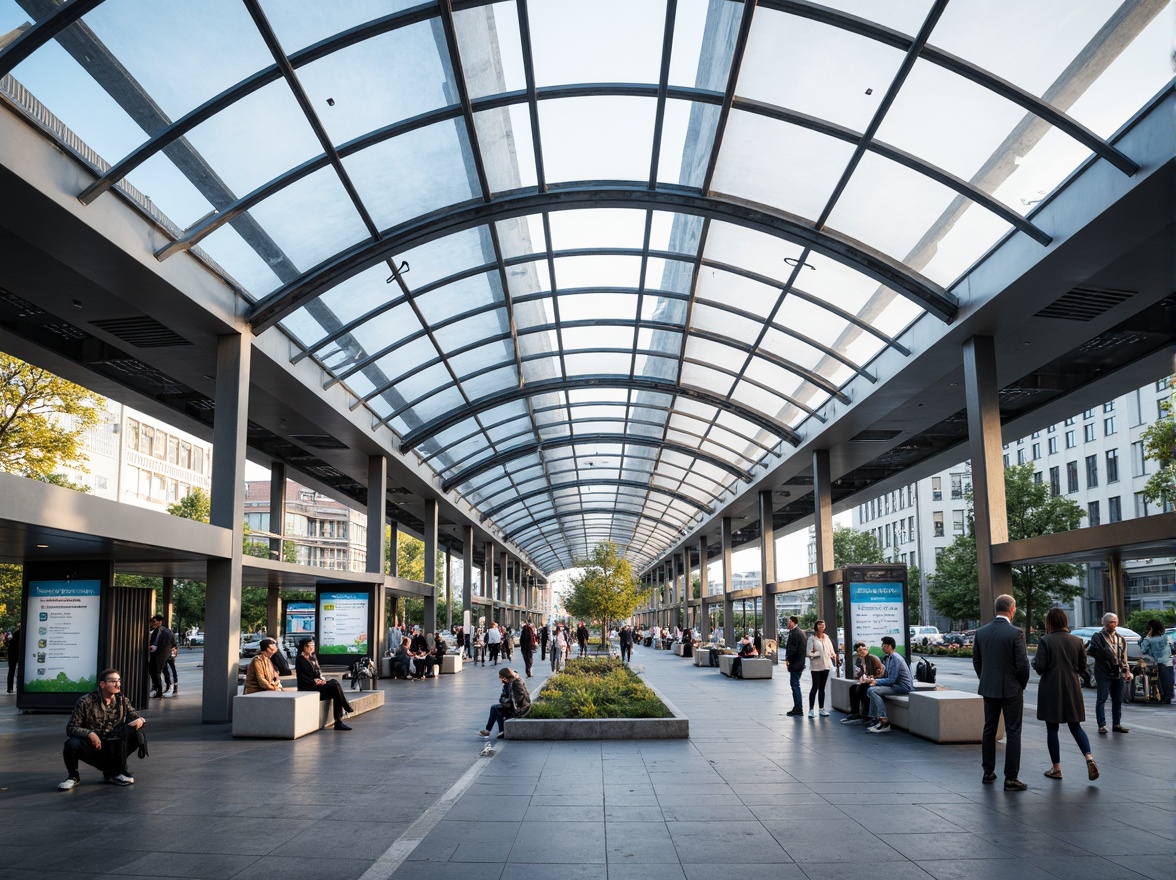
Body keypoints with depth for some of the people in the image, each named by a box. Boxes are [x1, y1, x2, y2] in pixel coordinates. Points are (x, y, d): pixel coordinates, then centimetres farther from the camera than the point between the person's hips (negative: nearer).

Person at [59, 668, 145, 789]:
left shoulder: (122, 701, 3)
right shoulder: (86, 702, -9)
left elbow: (135, 716, 6)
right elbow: (71, 728, -10)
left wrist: (140, 720, -20)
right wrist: (90, 734, -29)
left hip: (114, 748, 3)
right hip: (92, 747, -3)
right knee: (72, 744, -33)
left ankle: (114, 772, -3)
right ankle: (73, 776, 0)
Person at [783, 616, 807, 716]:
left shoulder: (793, 633, -17)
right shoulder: (801, 632, 15)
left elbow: (791, 648, -22)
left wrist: (787, 659, -10)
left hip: (795, 663, -10)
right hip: (800, 663, 10)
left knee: (795, 685, -5)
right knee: (795, 685, 16)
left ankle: (798, 709, -3)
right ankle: (797, 708, 21)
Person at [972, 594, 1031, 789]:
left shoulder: (981, 632, 1)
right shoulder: (1015, 633, -15)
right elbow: (1022, 663, -14)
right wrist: (1022, 684, 3)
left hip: (988, 688, 5)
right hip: (1011, 689, -5)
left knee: (989, 730, 14)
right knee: (1013, 733, 1)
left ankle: (988, 773, 22)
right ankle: (1010, 778, 1)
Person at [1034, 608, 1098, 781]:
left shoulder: (1045, 641, -13)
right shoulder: (1076, 641, 1)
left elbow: (1039, 666, -17)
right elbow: (1082, 666, 7)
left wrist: (1035, 661, 4)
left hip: (1051, 690, -4)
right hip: (1072, 690, 4)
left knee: (1052, 728, 7)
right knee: (1075, 726, 14)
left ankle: (1056, 768, 11)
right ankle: (1089, 758, -8)